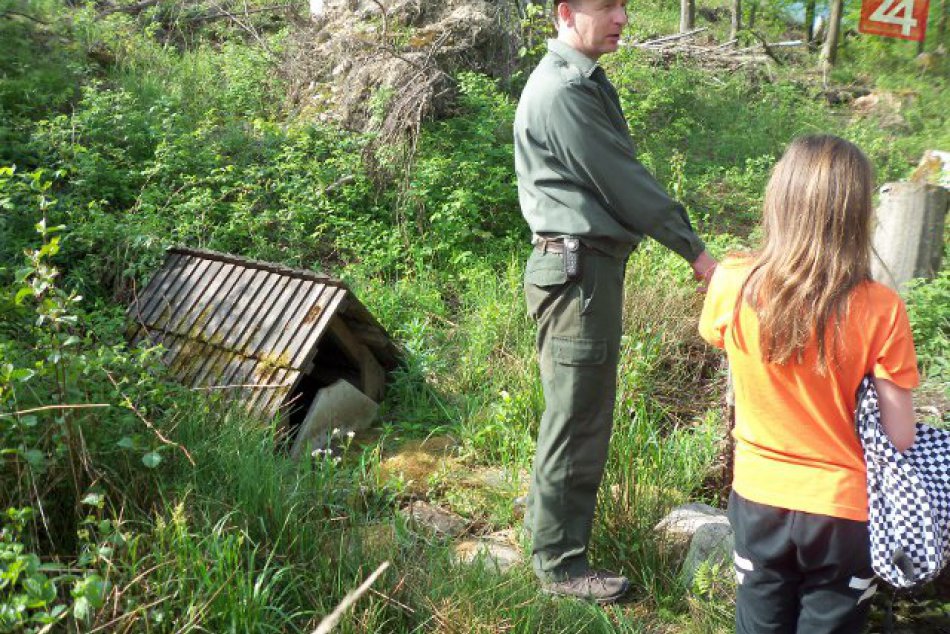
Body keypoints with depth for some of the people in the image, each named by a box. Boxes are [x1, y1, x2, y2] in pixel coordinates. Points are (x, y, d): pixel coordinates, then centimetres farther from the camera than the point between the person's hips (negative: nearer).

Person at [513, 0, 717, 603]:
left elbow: (617, 173, 15)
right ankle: (561, 562, 12)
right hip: (579, 269, -10)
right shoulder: (562, 91, -17)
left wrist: (685, 241, 12)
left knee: (579, 410, 21)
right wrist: (693, 248, -9)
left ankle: (547, 519, 37)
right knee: (578, 417, -1)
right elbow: (621, 180, -16)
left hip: (589, 263, 10)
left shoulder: (586, 80, 15)